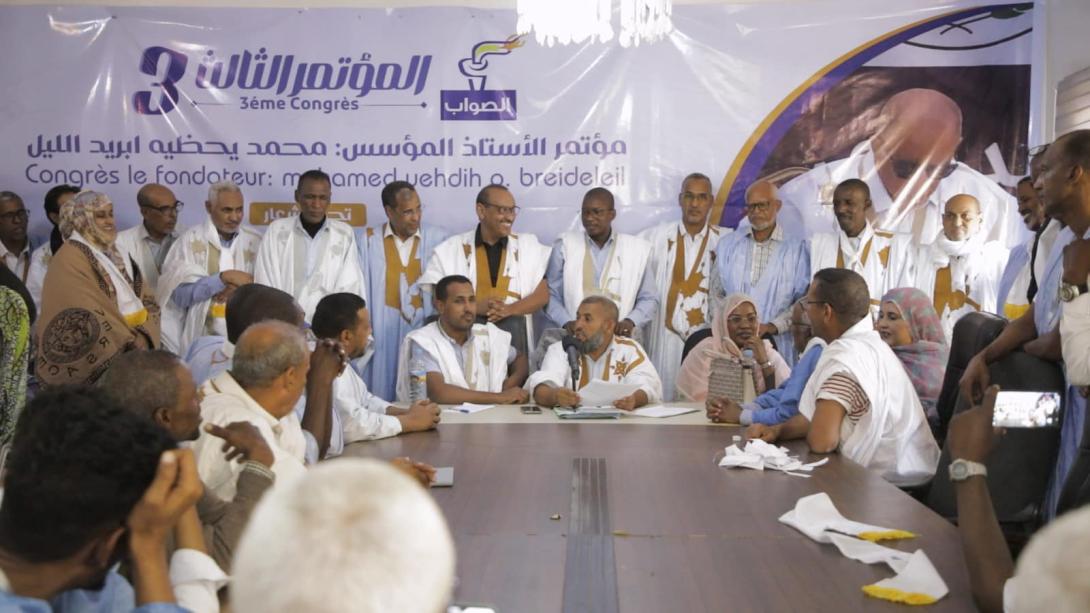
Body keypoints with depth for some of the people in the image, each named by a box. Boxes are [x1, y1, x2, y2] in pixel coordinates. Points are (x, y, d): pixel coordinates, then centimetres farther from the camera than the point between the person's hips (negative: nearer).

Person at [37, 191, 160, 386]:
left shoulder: (114, 254, 14)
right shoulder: (70, 261, -9)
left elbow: (146, 298, 11)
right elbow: (89, 317, -17)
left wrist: (140, 339, -5)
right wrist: (130, 342, -16)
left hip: (129, 351, 7)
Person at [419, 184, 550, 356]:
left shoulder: (529, 246, 11)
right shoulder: (450, 249, 7)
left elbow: (543, 295, 7)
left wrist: (510, 309, -12)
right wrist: (475, 306, -13)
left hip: (513, 334, 1)